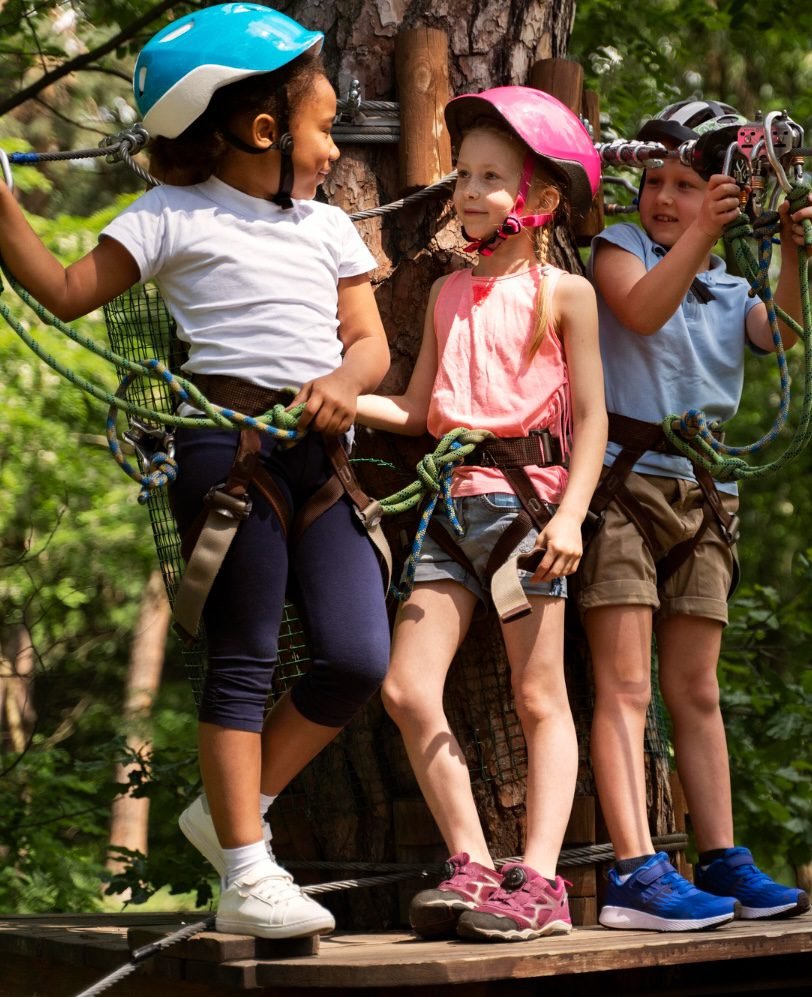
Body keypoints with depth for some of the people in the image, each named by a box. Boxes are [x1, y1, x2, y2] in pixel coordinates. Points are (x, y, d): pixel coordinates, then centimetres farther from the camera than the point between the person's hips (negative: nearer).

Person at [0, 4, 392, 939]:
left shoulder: (328, 227, 19)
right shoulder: (175, 217, 3)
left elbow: (369, 341, 14)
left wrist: (344, 383, -8)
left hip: (320, 449, 6)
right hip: (228, 441, -6)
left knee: (358, 656, -1)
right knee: (243, 659, -3)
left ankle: (230, 812, 17)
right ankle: (246, 876, 3)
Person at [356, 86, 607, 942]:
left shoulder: (564, 293, 2)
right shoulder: (448, 293, 17)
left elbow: (591, 416, -2)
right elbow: (416, 409, 17)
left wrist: (570, 515, -12)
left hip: (527, 495, -5)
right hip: (452, 501, 5)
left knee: (539, 696, -2)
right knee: (407, 689, -3)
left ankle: (538, 881, -3)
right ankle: (472, 867, 5)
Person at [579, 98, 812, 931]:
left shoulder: (731, 293, 19)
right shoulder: (619, 246, 7)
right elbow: (642, 310, -15)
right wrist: (701, 233, -25)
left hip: (702, 494, 5)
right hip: (625, 479, -5)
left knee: (696, 692, 8)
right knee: (626, 684, -11)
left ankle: (721, 862, 10)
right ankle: (636, 872, -19)